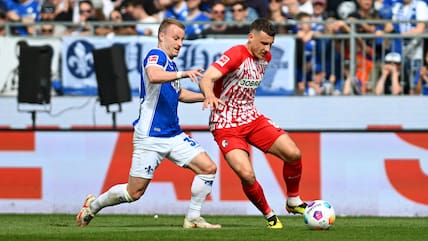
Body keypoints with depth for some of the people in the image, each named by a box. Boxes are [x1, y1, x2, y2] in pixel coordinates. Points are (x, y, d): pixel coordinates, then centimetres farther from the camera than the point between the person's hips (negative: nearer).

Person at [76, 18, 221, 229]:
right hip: (150, 136, -8)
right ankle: (93, 206, 21)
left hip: (173, 135, 8)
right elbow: (153, 76, -35)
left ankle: (193, 219, 5)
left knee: (208, 168, -5)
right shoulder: (156, 56, -10)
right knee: (134, 192, -2)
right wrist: (183, 74, -43)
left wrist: (206, 96, 25)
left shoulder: (170, 64, 16)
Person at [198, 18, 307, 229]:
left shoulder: (265, 57, 4)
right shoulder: (236, 55, -20)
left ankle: (293, 202, 14)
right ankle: (269, 215, 3)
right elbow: (206, 79, -34)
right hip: (226, 125, -7)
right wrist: (210, 95, -54)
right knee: (247, 175, -22)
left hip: (252, 118, 7)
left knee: (293, 153, -9)